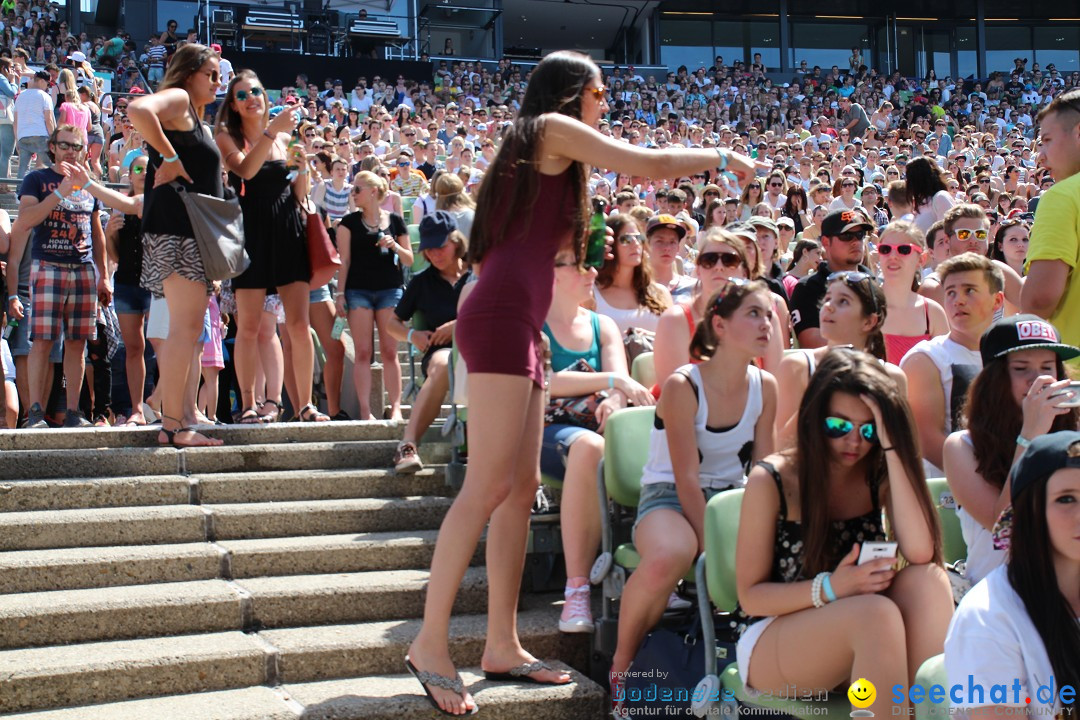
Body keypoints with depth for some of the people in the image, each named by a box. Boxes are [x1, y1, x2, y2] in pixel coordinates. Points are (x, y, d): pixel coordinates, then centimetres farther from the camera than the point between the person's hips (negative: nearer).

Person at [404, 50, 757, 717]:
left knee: (522, 487, 5)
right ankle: (431, 643, -14)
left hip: (518, 327, 10)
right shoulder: (553, 127, 3)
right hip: (502, 318, -10)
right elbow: (651, 165, 0)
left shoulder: (540, 159, 27)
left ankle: (502, 645, 7)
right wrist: (723, 157, 11)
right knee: (489, 485, -15)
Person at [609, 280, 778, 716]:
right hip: (669, 498, -5)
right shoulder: (682, 386, -17)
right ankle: (622, 663, -12)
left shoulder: (764, 387, 1)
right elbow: (686, 479, -18)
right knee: (667, 559, -40)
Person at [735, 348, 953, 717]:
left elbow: (920, 553, -19)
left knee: (928, 578, -26)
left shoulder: (879, 475, 1)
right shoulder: (771, 480, -10)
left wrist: (891, 448, -19)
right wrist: (829, 588, -26)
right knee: (877, 613, -35)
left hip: (858, 637, 5)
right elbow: (750, 595, -8)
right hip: (769, 642, -4)